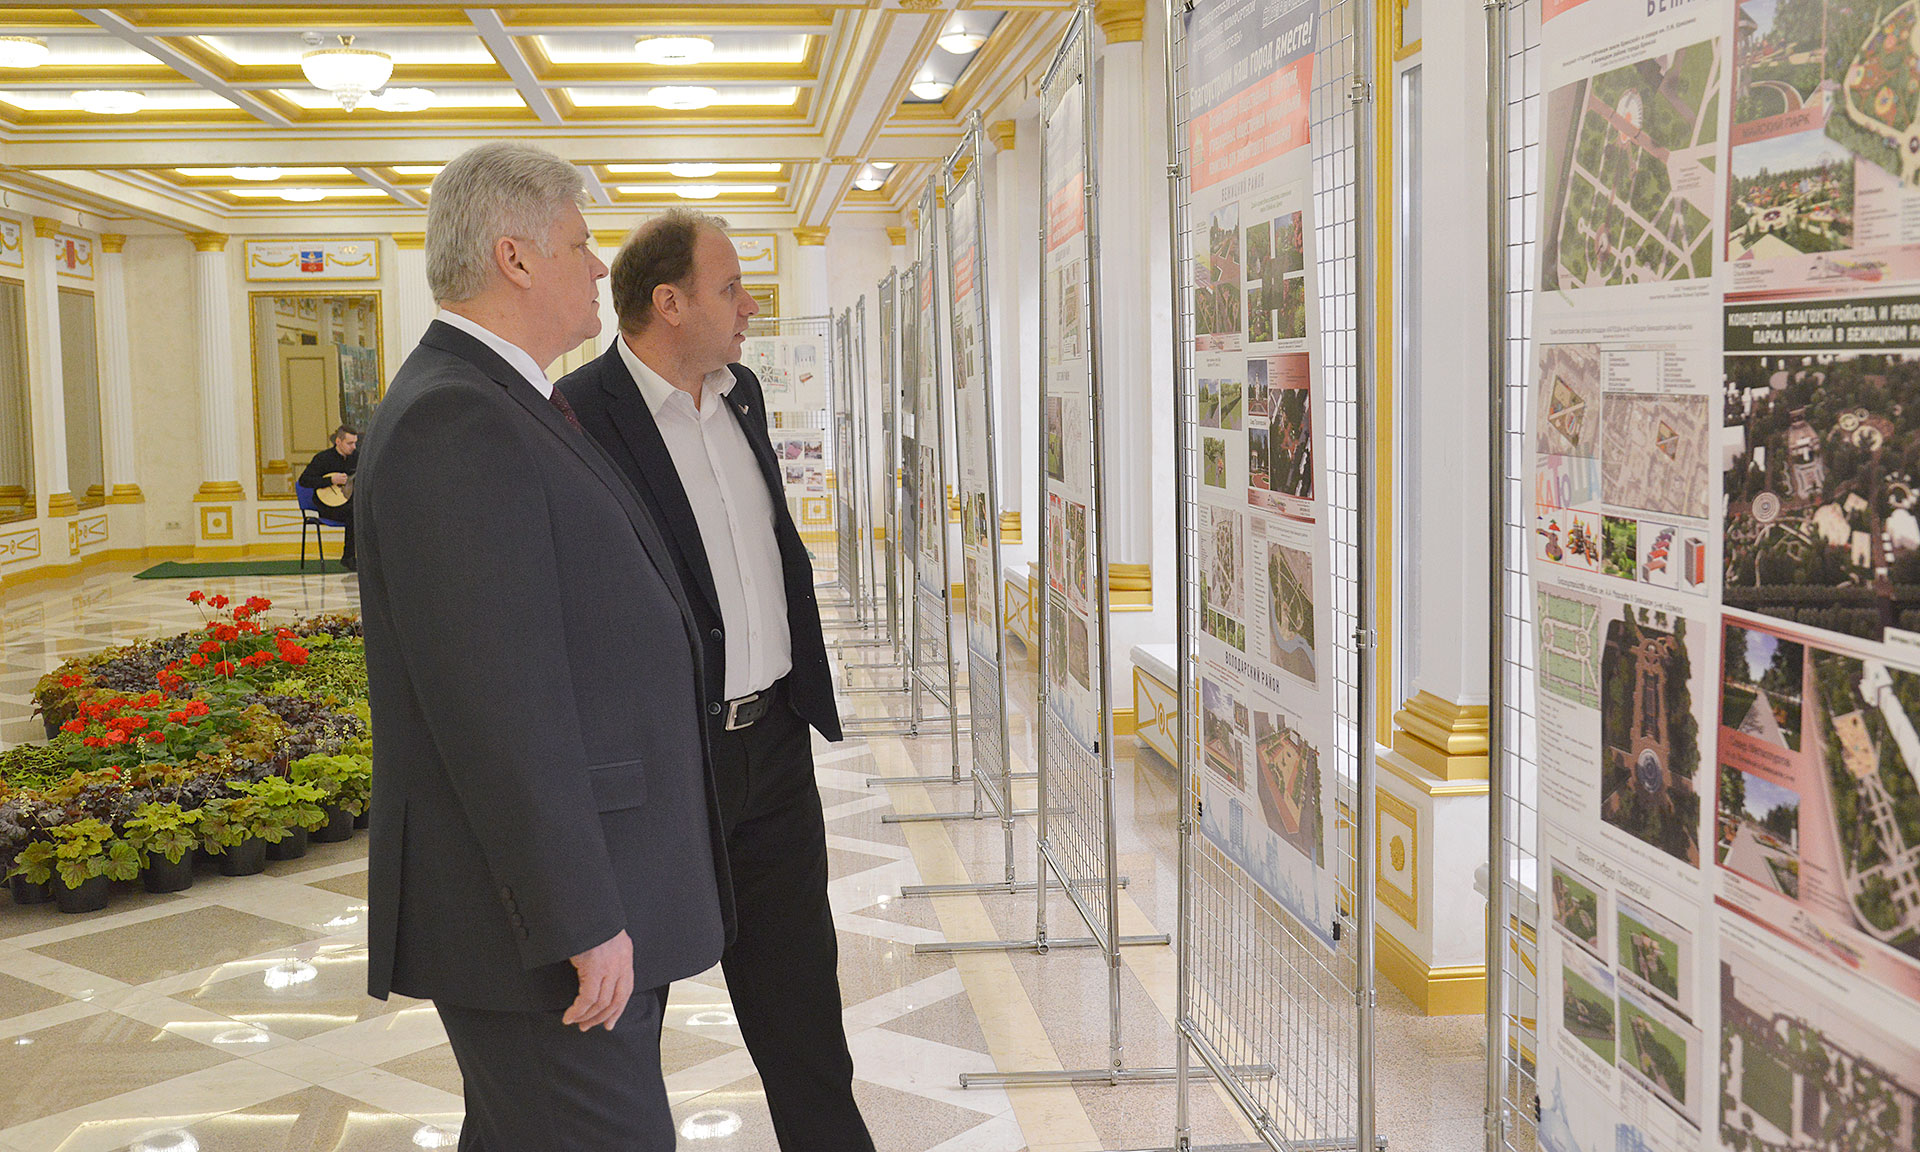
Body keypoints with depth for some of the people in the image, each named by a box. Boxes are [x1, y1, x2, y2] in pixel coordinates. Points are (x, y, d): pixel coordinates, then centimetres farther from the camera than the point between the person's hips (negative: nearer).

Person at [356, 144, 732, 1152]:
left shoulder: (504, 407, 15)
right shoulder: (454, 423, -19)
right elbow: (496, 701, -25)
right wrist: (579, 921, -23)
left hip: (589, 886, 11)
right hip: (535, 913, -11)